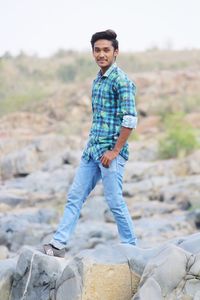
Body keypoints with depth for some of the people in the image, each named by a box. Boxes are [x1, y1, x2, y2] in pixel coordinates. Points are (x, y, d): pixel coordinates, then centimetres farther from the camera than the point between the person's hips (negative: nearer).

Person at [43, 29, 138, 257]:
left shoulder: (121, 81, -12)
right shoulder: (97, 80, 14)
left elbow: (130, 120, -18)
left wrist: (115, 151, -18)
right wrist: (92, 144, 19)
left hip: (110, 152, -9)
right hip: (91, 150, 9)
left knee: (115, 201, -2)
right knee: (74, 196, 5)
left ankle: (131, 247, 11)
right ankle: (58, 245, 6)